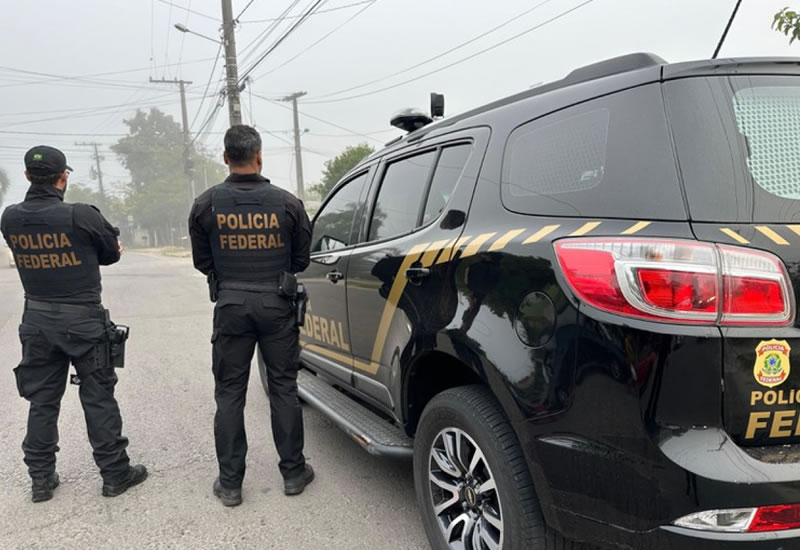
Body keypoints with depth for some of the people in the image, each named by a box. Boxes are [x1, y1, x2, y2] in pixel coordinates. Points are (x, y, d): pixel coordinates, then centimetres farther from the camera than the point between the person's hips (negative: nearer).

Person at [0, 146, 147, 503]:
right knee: (98, 398, 5)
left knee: (42, 400, 14)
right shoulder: (81, 216, -18)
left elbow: (29, 252, 11)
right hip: (83, 319, -4)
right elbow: (112, 253, -3)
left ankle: (41, 479, 24)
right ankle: (115, 474, 15)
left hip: (36, 319, 5)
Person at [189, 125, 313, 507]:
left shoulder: (207, 204, -4)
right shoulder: (286, 202, -6)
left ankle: (229, 483, 17)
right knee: (283, 389, 11)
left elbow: (202, 262, 5)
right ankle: (293, 472, 22)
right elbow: (301, 259, 3)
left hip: (231, 304, 0)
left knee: (229, 394, 10)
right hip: (277, 303, 0)